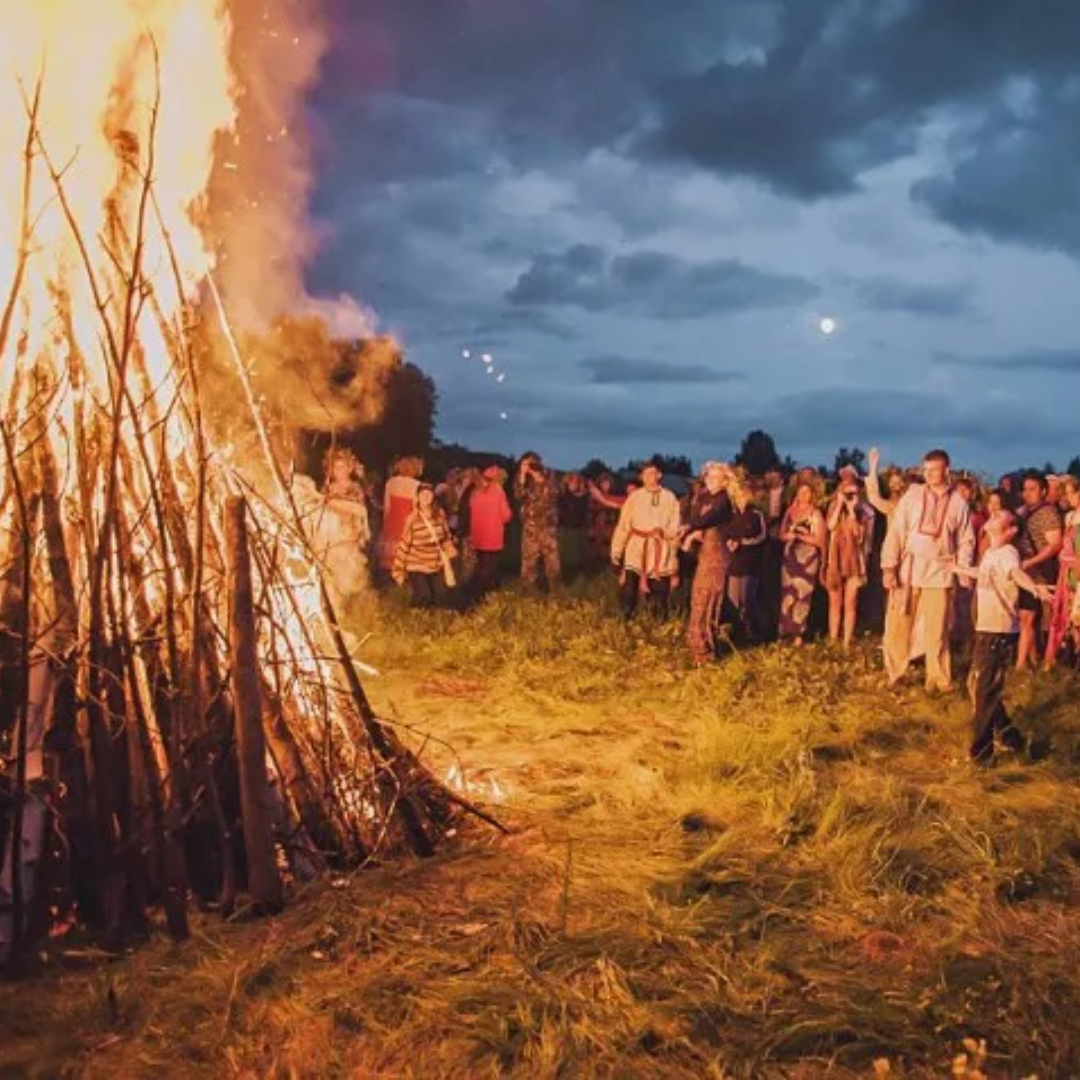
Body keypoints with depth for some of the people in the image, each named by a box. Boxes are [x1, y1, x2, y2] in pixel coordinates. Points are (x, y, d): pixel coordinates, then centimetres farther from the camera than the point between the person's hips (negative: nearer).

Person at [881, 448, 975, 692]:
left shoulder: (958, 503, 4)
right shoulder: (913, 494, 1)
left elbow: (966, 541, 7)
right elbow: (895, 531, -2)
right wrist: (889, 566, -9)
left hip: (939, 572, 0)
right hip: (907, 568, 0)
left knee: (936, 628, 4)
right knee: (898, 625, 4)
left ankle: (938, 677, 17)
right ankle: (894, 673, 19)